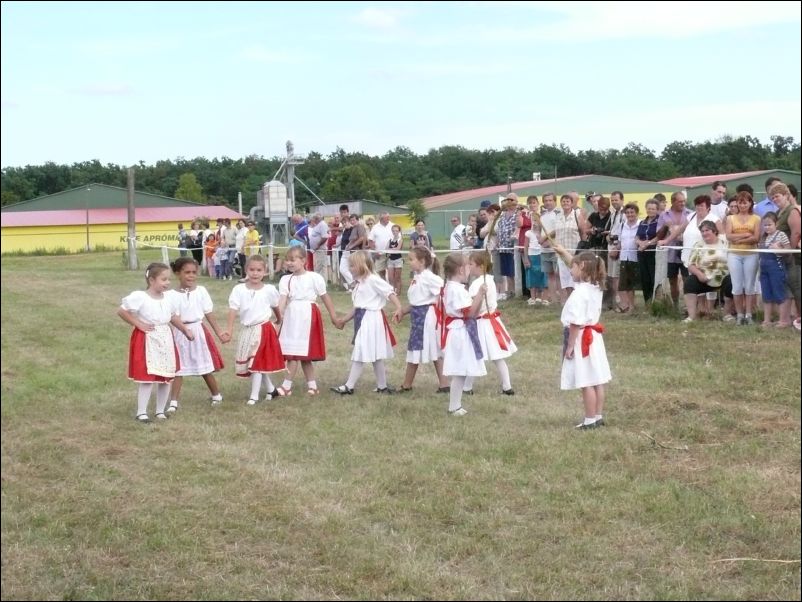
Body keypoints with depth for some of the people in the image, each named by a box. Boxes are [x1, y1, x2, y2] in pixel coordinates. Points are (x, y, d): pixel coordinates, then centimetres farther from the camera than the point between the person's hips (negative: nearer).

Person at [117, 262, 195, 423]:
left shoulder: (169, 298, 4)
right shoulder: (140, 297, -15)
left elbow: (174, 317, 20)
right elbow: (121, 311, -14)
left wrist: (186, 331, 17)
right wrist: (138, 324, -14)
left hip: (166, 340, 6)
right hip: (148, 340, -6)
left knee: (167, 377, 8)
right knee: (147, 378, -7)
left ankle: (160, 410, 21)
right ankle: (141, 412, 4)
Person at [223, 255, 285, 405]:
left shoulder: (269, 290, -6)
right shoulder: (239, 289, -7)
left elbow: (275, 307, 10)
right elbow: (233, 309, -12)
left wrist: (279, 320, 26)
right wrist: (229, 329, -21)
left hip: (263, 329, -3)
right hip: (247, 330, 3)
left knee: (256, 363, -2)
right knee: (260, 363, 12)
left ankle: (254, 396, 5)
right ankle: (270, 389, 30)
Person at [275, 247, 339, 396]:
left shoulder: (314, 278, -5)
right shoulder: (285, 280, 5)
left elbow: (325, 297, 1)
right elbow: (282, 299, -7)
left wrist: (334, 316, 3)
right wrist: (279, 314, -24)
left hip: (307, 317, -5)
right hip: (291, 317, 5)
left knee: (295, 353, -8)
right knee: (303, 355, 9)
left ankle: (287, 386, -3)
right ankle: (312, 385, 18)